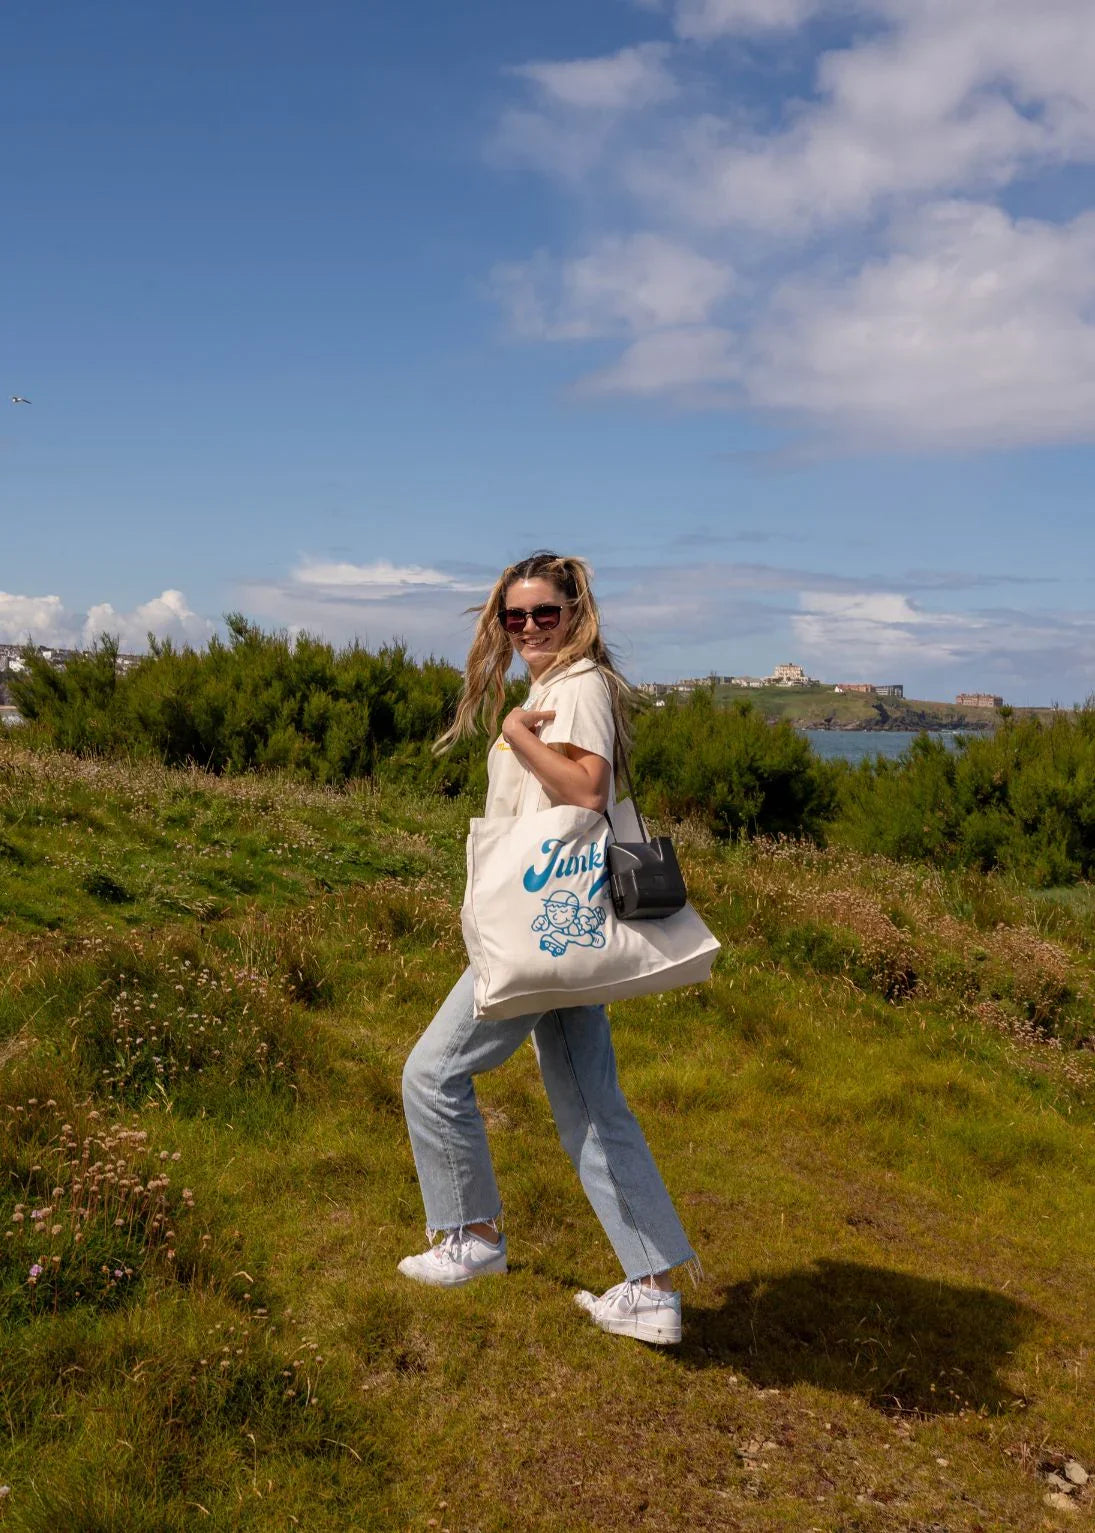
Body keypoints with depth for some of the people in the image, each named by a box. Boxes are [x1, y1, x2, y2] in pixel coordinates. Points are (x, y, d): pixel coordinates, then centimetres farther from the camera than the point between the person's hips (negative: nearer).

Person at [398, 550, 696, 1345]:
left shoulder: (581, 683, -10)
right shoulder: (546, 689, 19)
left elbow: (588, 789, -23)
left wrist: (517, 735, -17)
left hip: (551, 923, -10)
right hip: (553, 925, 10)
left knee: (434, 1072, 1)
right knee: (592, 1110, 11)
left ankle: (475, 1233, 18)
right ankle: (653, 1290, 15)